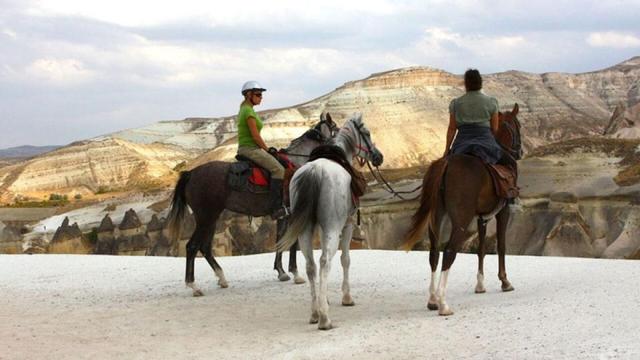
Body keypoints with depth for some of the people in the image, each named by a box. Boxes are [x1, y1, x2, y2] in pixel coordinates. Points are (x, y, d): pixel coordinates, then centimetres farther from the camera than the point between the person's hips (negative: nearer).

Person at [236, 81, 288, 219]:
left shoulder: (244, 109, 17)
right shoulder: (249, 111, -14)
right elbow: (255, 136, -18)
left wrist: (266, 149, 17)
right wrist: (268, 149, -6)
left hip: (244, 149, 11)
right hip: (250, 149, -11)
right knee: (278, 169, -19)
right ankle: (277, 208, -26)